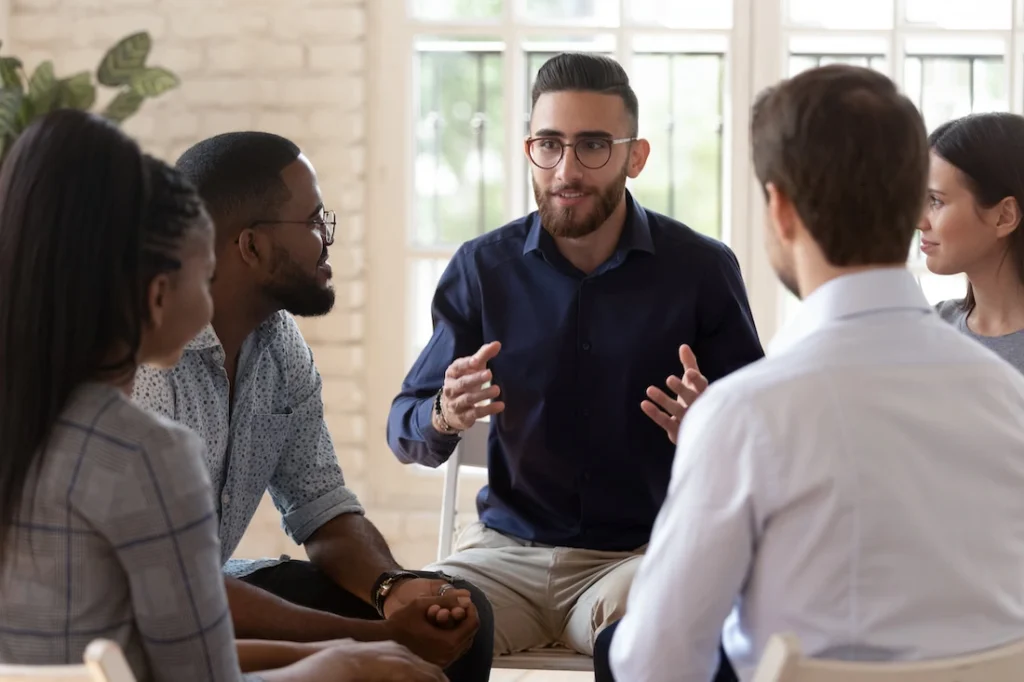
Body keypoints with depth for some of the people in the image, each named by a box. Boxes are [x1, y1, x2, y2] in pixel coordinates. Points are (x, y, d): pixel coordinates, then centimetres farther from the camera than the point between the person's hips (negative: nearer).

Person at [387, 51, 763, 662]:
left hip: (642, 550, -2)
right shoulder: (483, 268, 3)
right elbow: (406, 434, 5)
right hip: (507, 548, 2)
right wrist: (444, 416, -19)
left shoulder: (702, 269, -3)